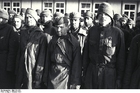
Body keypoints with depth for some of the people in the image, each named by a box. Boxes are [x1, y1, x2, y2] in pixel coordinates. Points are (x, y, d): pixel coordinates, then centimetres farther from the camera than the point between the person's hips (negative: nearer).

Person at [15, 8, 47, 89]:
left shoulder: (41, 35, -7)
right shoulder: (23, 33, 8)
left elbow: (42, 57, -10)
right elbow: (20, 52, 14)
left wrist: (38, 76, -13)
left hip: (34, 71, -4)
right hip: (22, 70, 5)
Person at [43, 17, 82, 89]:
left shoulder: (74, 42, -5)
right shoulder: (53, 41, 7)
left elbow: (77, 63, -6)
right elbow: (48, 61, 10)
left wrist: (76, 82, -9)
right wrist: (46, 79, 8)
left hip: (67, 76, -3)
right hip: (52, 76, 4)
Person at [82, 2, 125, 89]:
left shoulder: (117, 33, -6)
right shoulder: (92, 30, 3)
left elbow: (121, 56, -4)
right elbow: (86, 52, 8)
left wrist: (119, 78, -3)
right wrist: (84, 72, 8)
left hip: (109, 73, -2)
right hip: (91, 72, 3)